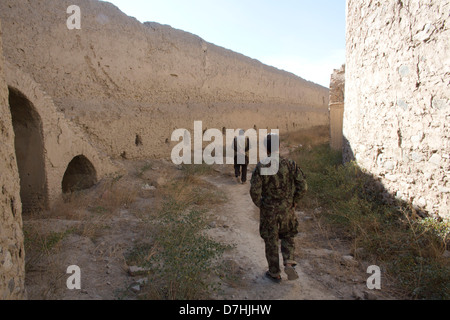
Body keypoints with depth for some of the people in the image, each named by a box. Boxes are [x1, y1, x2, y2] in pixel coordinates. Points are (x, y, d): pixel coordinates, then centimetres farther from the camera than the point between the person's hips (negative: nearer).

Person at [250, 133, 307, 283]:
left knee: (271, 242, 14)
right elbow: (303, 186, -10)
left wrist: (260, 205, -1)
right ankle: (289, 263, 8)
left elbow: (255, 191, -18)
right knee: (288, 237, 25)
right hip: (287, 210, 2)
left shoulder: (261, 167, -15)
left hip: (269, 211, -1)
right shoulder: (290, 164, -9)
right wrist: (294, 201, 5)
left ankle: (274, 273, 27)